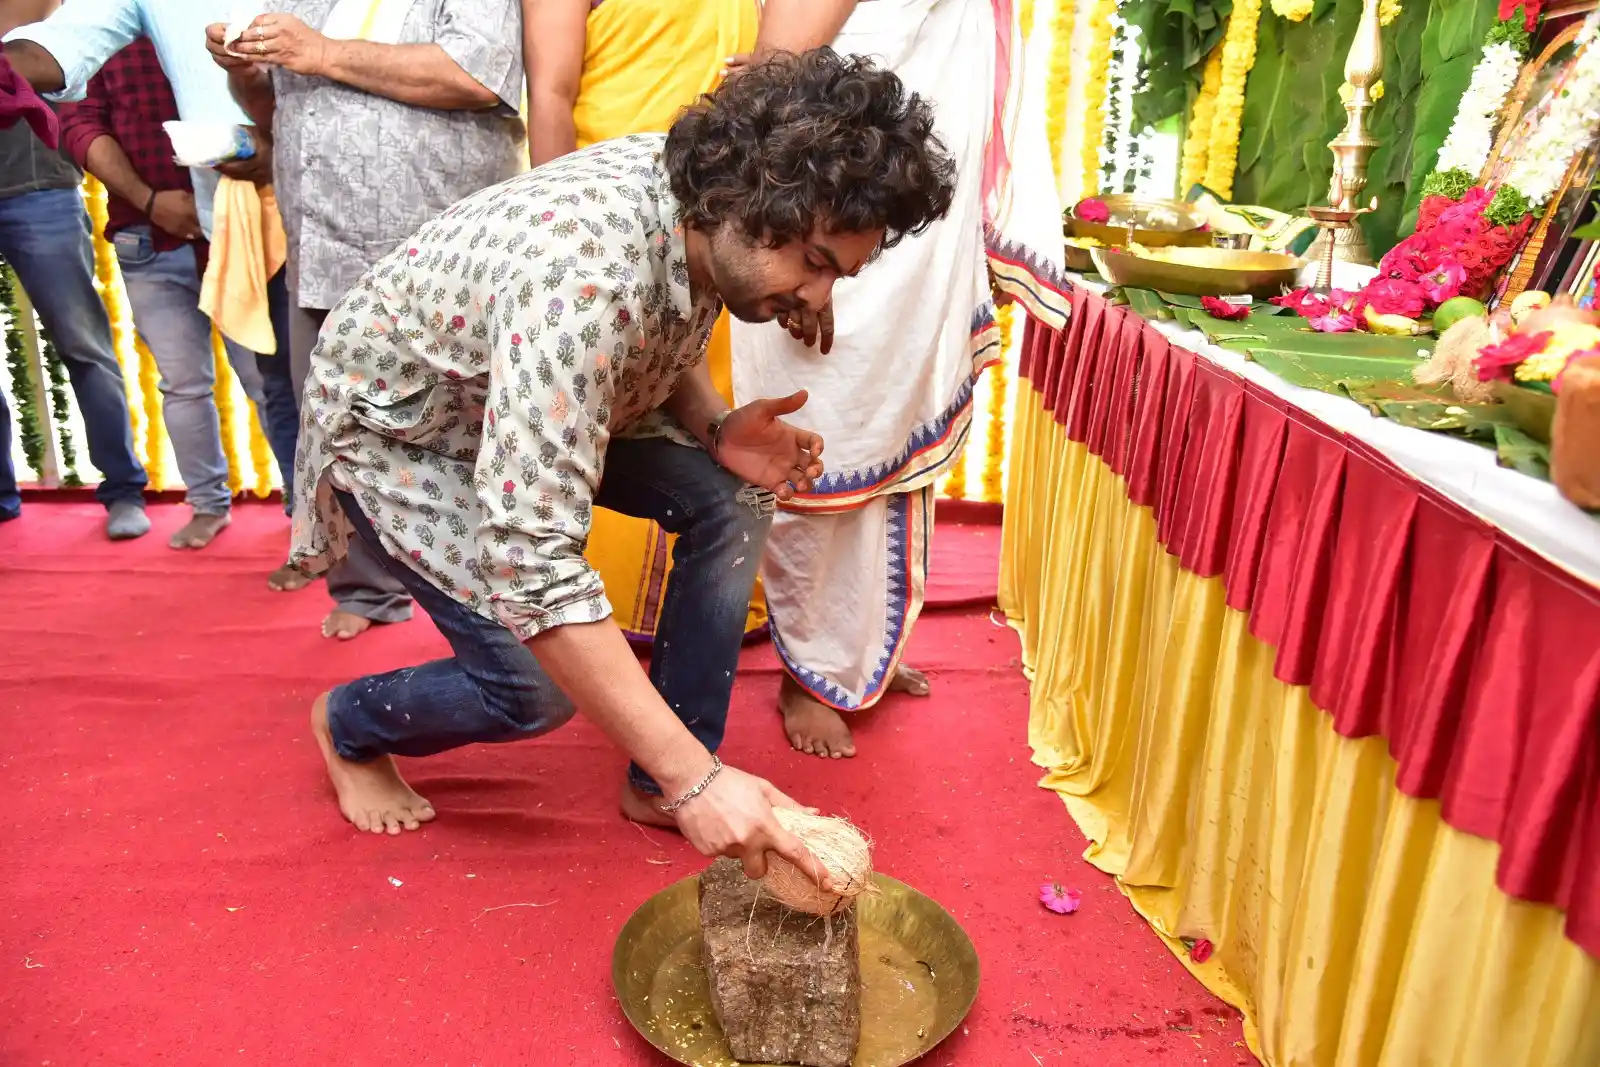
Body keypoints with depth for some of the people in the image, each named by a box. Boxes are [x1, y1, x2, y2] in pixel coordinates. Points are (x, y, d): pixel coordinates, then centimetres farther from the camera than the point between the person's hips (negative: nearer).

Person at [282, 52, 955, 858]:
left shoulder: (705, 209, -16)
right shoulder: (583, 276, -41)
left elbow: (666, 351, 5)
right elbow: (530, 558, -45)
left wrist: (717, 429, -18)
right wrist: (696, 780, -43)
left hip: (542, 397, 7)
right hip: (394, 426, -7)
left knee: (731, 500, -10)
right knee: (539, 685, -16)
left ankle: (654, 786, 2)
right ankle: (348, 724, 17)